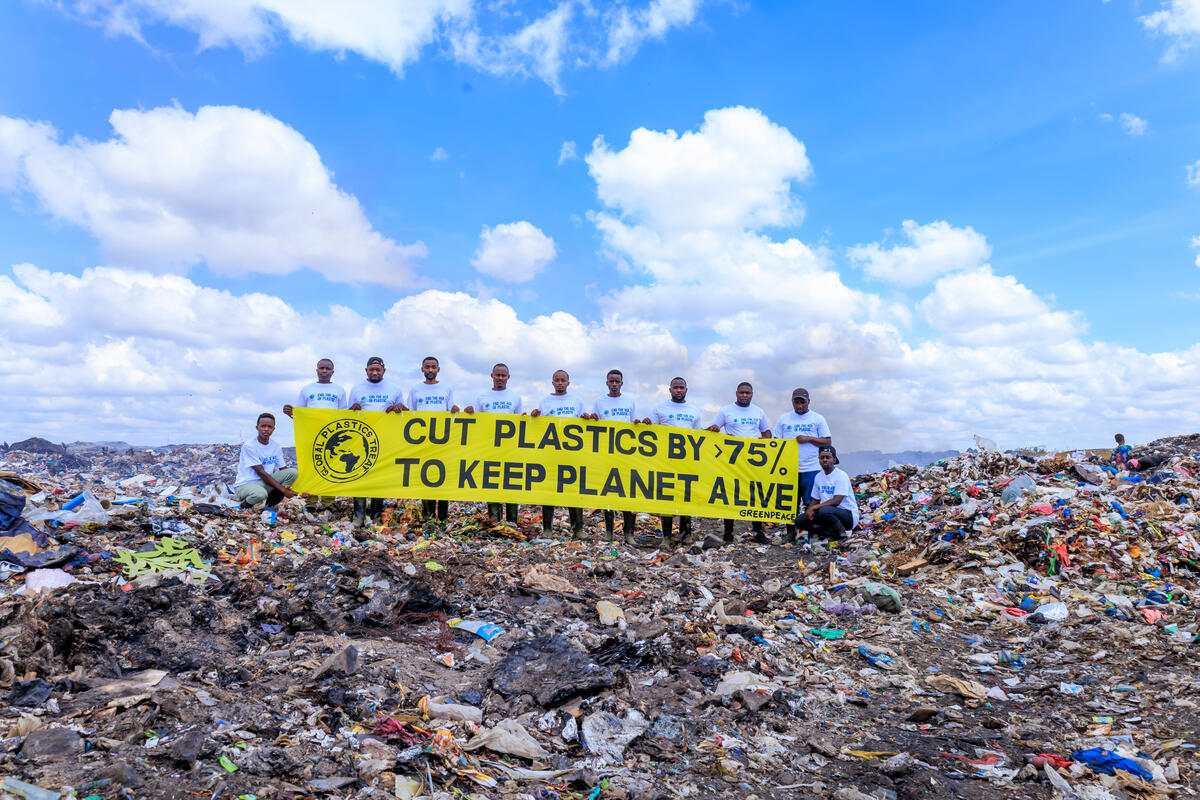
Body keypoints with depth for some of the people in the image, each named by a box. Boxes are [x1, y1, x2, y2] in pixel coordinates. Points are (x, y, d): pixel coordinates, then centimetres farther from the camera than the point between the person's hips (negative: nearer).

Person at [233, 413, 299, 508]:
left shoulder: (276, 446, 5)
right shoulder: (249, 445, -14)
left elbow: (284, 470, 6)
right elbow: (261, 473, -18)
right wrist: (283, 490, -23)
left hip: (265, 484, 6)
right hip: (245, 485, -6)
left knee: (293, 471, -14)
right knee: (260, 494, -41)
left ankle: (270, 506, -4)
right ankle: (246, 506, -3)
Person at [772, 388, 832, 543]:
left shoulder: (818, 419, 7)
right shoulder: (784, 419, 11)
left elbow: (828, 442, 4)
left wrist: (809, 439, -10)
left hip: (811, 468, -2)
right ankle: (791, 534, 14)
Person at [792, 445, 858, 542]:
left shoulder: (841, 476, -13)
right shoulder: (818, 477, 10)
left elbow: (836, 501, -22)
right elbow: (815, 500, 16)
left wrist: (813, 508, -22)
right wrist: (809, 510, -7)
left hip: (849, 515, -7)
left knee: (824, 510, -38)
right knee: (800, 521, -10)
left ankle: (840, 532, -12)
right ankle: (833, 533, -8)